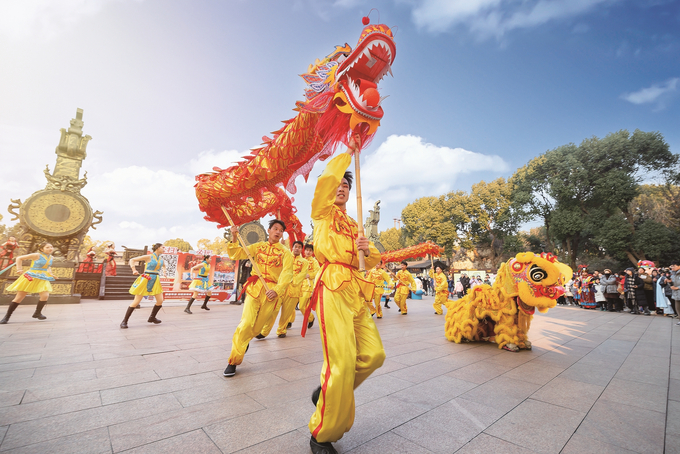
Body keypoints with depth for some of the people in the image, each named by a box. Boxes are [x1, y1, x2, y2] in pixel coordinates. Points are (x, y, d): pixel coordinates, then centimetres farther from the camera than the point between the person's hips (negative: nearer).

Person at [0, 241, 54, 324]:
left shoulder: (50, 257, 7)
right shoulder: (37, 255, -12)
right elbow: (19, 258, -3)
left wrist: (50, 273, 12)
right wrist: (19, 269, -8)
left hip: (42, 279, 4)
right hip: (30, 278, -4)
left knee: (45, 296, -13)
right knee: (19, 298, 1)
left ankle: (37, 313, 7)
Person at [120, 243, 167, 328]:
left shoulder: (162, 260, 9)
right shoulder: (148, 257, -8)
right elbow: (132, 260, -4)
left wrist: (164, 270, 13)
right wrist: (134, 270, -17)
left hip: (155, 281, 6)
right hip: (145, 280, -6)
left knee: (160, 301, 2)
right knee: (136, 302, -4)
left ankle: (152, 318, 22)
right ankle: (124, 321, 10)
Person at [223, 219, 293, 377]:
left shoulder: (285, 253, 3)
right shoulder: (258, 246, 11)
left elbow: (287, 273, -10)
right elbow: (236, 254, 7)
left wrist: (277, 290, -25)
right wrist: (234, 238, -9)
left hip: (271, 291, 0)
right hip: (254, 287, 0)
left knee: (257, 327, 8)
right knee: (246, 323, -15)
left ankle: (244, 342, 41)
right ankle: (234, 361, -1)